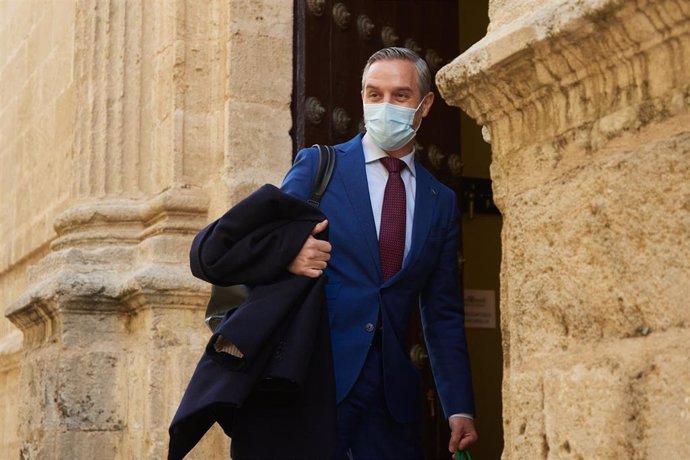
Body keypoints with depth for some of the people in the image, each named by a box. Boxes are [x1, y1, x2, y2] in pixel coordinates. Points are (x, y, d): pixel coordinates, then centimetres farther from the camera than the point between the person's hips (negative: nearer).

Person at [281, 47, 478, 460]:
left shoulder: (442, 201, 12)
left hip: (393, 391, 3)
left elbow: (443, 315, 12)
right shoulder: (317, 165, 4)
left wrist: (460, 409, 4)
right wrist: (289, 257, -22)